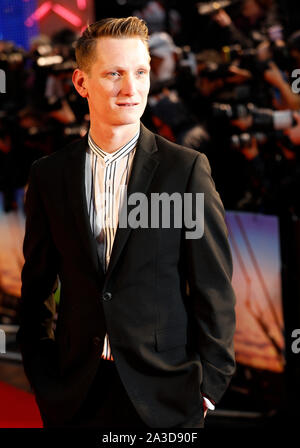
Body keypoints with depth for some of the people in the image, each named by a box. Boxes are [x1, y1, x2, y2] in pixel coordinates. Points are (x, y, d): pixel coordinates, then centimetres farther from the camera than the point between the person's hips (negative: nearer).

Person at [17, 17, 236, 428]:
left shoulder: (187, 168, -3)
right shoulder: (49, 175, 4)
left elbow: (214, 289, -3)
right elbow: (36, 287, 10)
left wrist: (209, 384, -5)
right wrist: (42, 378, 5)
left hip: (165, 396, -2)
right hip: (75, 395, 2)